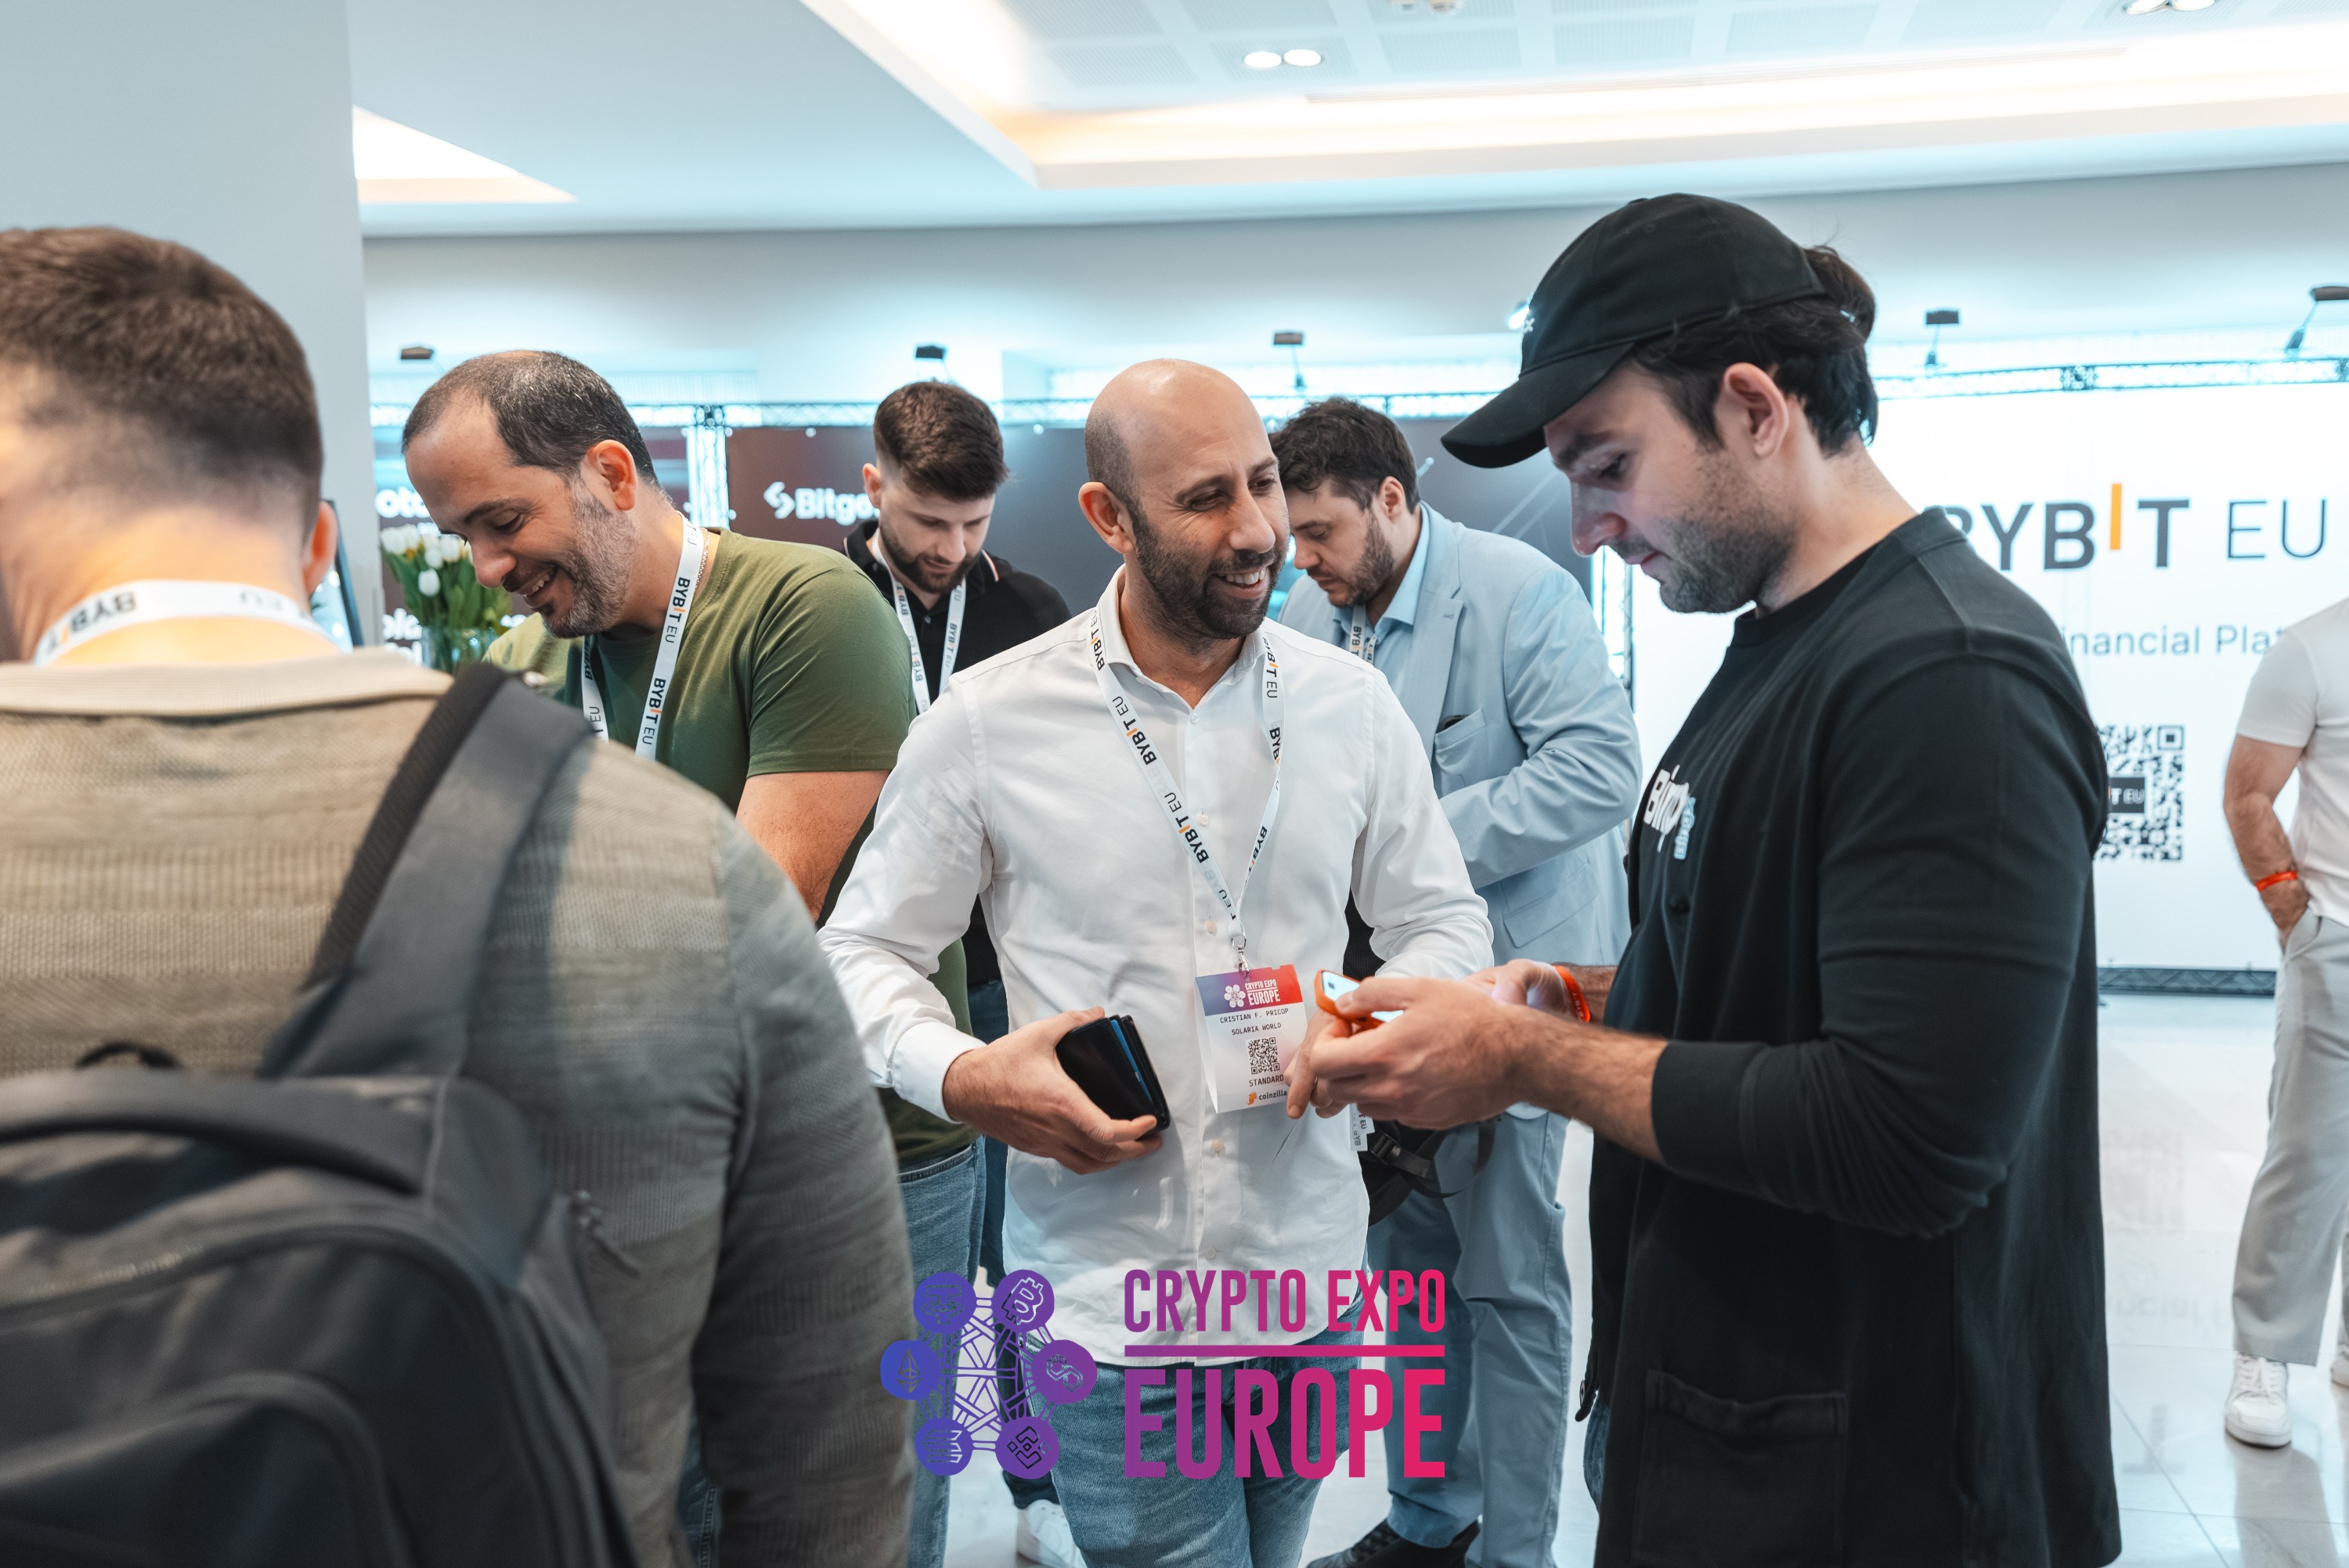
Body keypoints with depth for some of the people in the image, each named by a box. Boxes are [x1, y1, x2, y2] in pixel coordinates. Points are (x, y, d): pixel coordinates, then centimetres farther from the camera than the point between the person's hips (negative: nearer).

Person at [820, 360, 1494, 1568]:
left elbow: (1443, 918, 10)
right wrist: (961, 1078, -18)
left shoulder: (1352, 704, 0)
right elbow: (861, 951, 1)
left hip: (1313, 1278, 3)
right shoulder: (986, 721, -7)